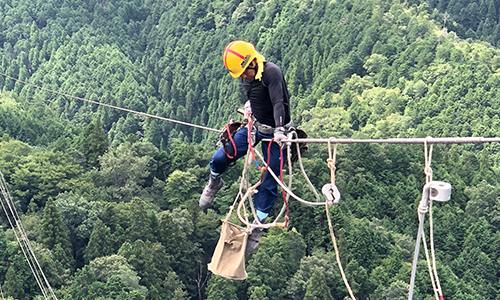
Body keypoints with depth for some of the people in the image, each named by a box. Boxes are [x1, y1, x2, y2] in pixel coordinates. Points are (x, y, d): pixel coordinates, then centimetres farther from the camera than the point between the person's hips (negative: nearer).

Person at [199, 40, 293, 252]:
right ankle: (214, 183, 29)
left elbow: (278, 103, -36)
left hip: (274, 133, -6)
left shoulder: (271, 72, -25)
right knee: (220, 159, -5)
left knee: (270, 182, -2)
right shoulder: (246, 76, -3)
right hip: (253, 125, 6)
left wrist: (279, 130, -47)